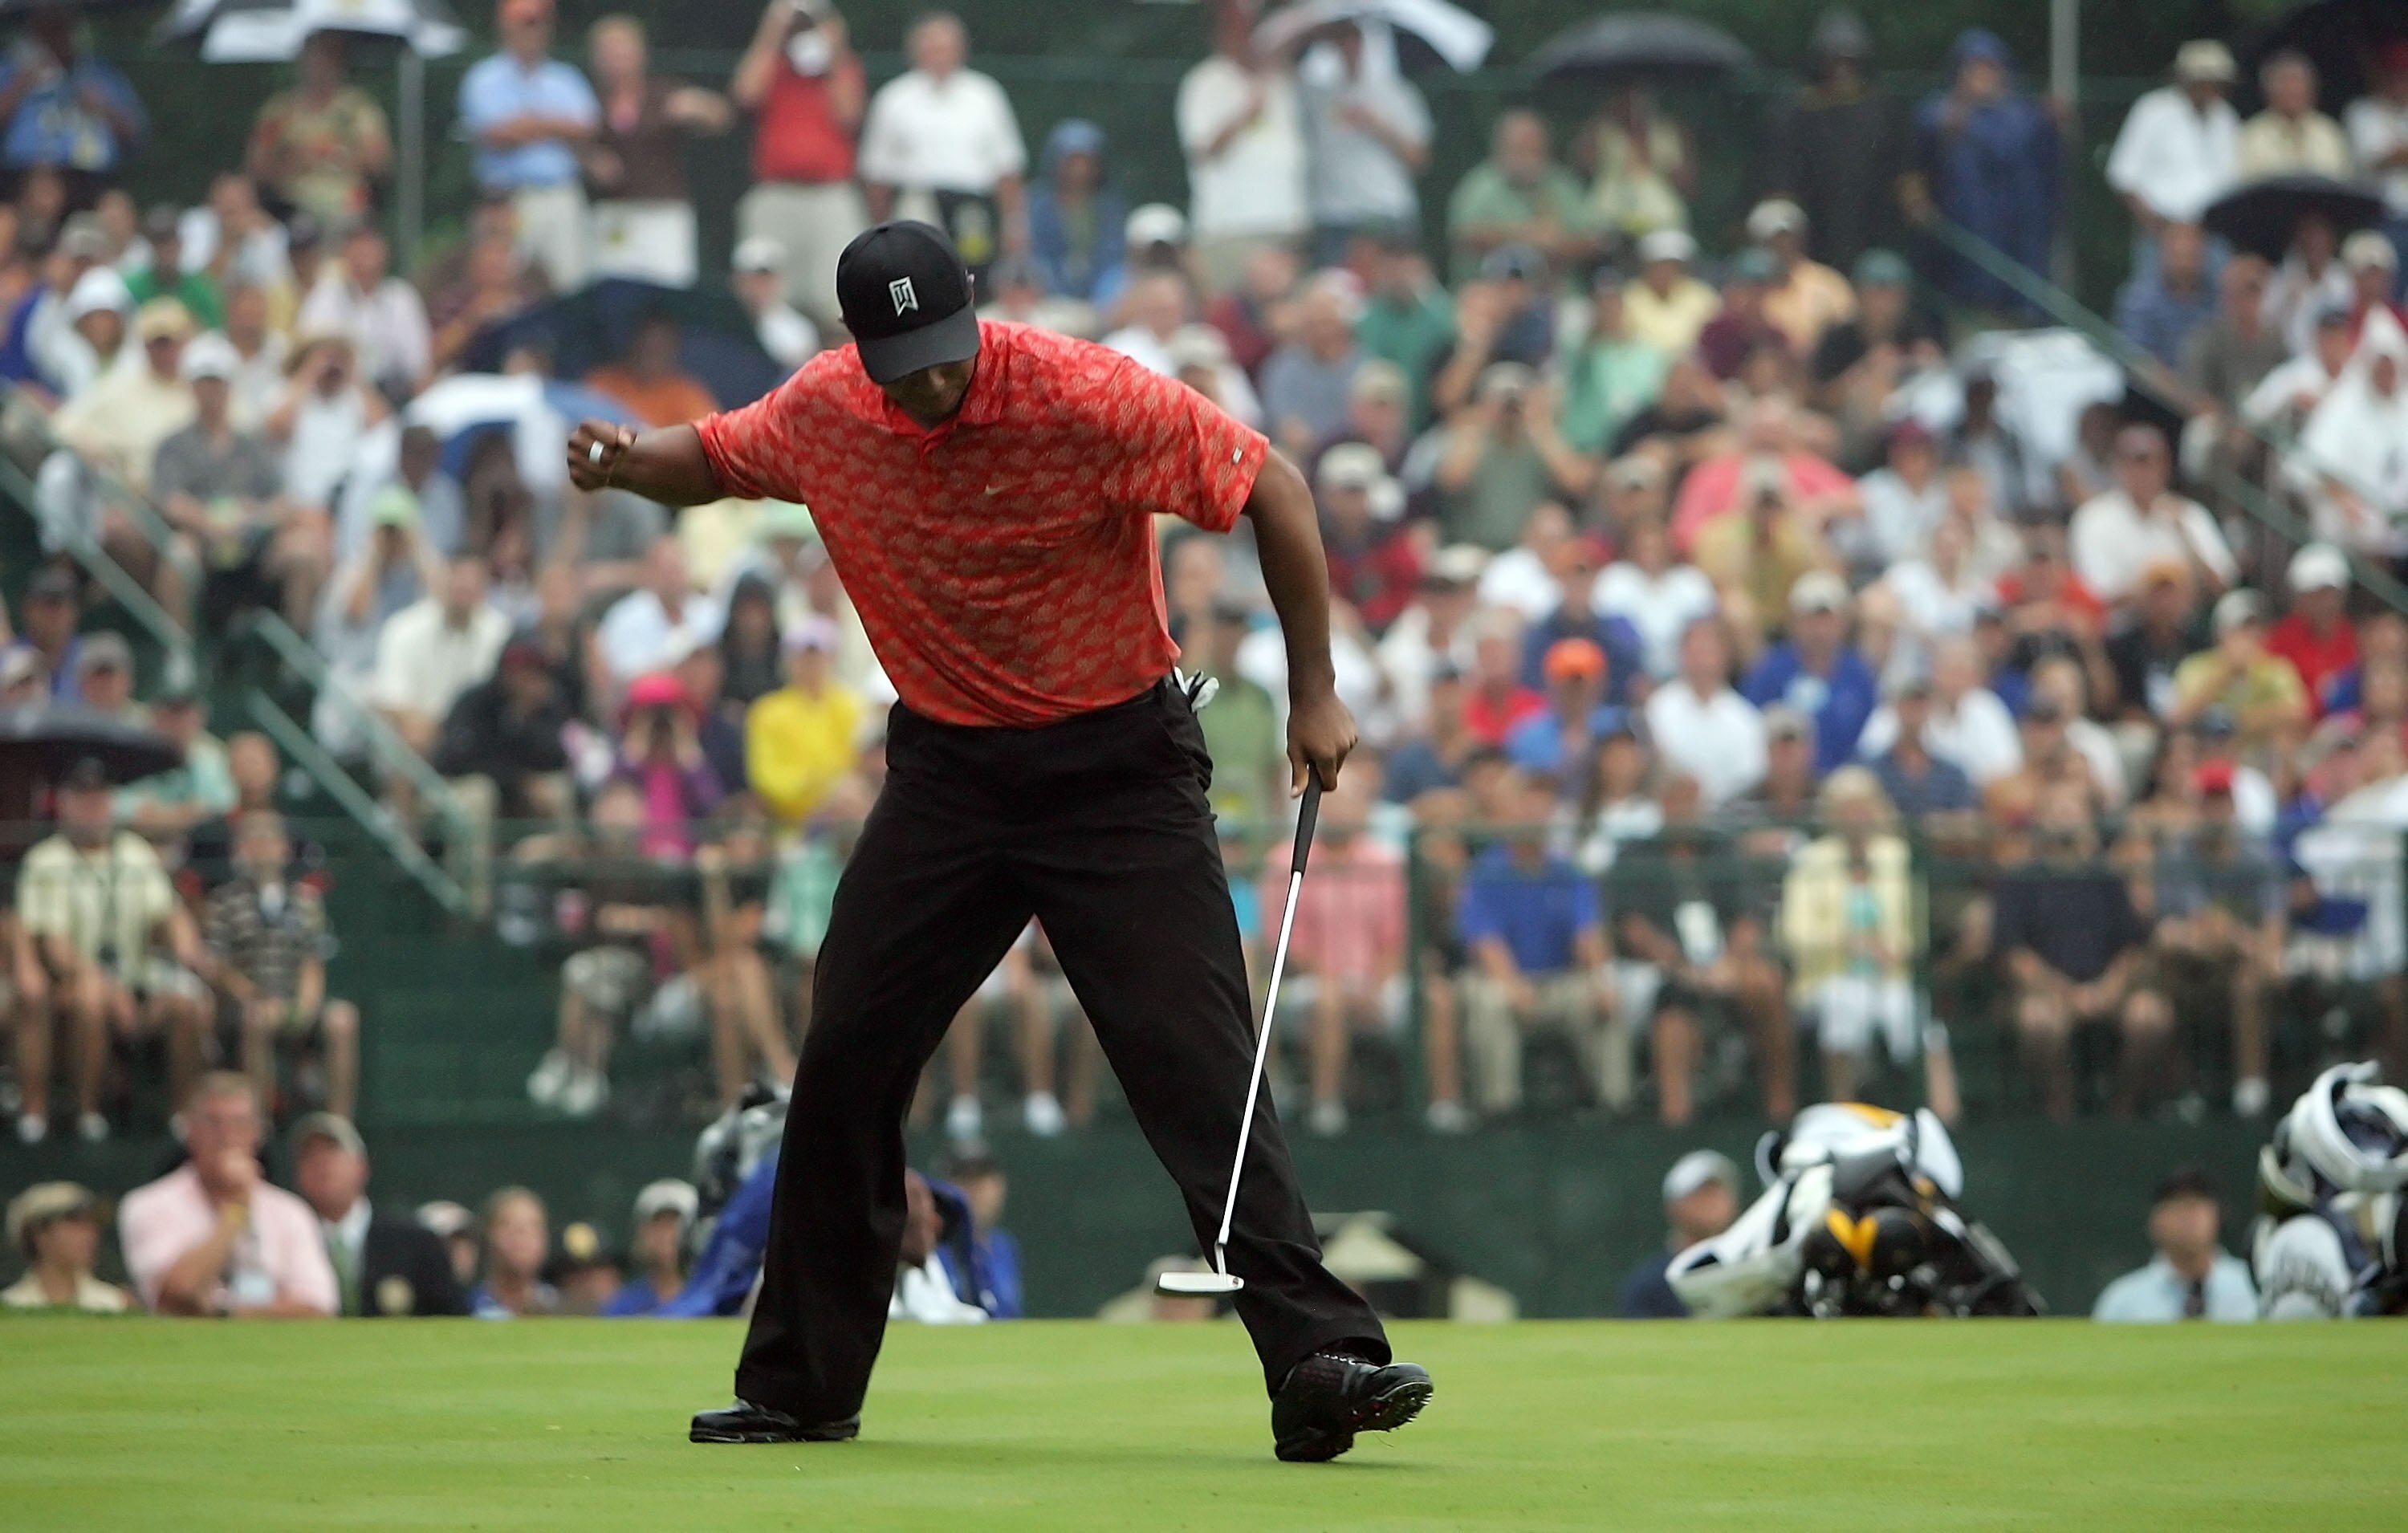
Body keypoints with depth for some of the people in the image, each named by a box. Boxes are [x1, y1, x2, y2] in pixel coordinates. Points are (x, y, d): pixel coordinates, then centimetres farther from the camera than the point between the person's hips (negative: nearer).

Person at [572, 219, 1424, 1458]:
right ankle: (799, 1385, 18)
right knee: (844, 1062, 5)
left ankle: (1319, 1356, -18)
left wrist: (1316, 694, -15)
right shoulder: (821, 409, -6)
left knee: (1197, 1064, -16)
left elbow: (1271, 487, -15)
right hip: (946, 767, 5)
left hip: (1119, 763, -5)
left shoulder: (1086, 397, -21)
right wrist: (625, 463, -9)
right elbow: (715, 459, 15)